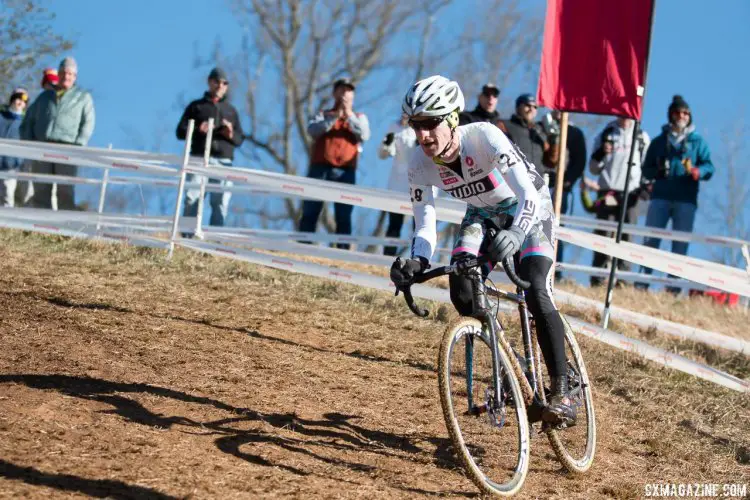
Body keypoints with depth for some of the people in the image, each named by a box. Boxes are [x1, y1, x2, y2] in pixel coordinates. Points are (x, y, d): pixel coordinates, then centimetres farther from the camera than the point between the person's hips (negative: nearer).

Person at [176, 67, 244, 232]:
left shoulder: (231, 110, 22)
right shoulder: (196, 106, 15)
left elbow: (240, 139, 18)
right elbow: (181, 131, 9)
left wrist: (231, 135, -6)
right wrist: (198, 130, -11)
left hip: (223, 162, 2)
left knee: (221, 204, -4)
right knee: (192, 200, -9)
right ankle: (186, 238, -9)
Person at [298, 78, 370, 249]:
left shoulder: (359, 118, 19)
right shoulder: (323, 115, 17)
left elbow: (364, 135, -2)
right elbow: (312, 130, -3)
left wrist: (349, 115, -9)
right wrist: (335, 116, -11)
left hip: (345, 171, 0)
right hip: (320, 168, 0)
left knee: (344, 215, -4)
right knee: (310, 211, -3)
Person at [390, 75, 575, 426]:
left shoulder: (484, 137, -35)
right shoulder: (419, 163, -21)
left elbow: (528, 194, -42)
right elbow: (425, 225, -17)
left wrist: (515, 233, -61)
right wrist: (416, 262, -39)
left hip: (529, 207, -5)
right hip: (483, 214, 5)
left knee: (536, 295, -23)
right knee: (461, 292, -18)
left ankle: (561, 390, -13)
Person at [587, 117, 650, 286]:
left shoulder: (642, 137, 13)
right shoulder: (605, 134, 9)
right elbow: (594, 169, 9)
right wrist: (600, 153, -9)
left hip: (630, 193, 1)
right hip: (607, 191, -1)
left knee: (626, 237, -3)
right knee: (603, 235, -6)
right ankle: (597, 280, -7)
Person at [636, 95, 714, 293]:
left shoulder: (698, 142, 12)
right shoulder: (659, 141, 15)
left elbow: (709, 166, 4)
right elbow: (646, 169, 15)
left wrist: (697, 172, -18)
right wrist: (657, 171, -8)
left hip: (686, 200, -1)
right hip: (660, 197, 1)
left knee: (680, 245, -1)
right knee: (650, 240, -5)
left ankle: (674, 286, 1)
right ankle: (641, 283, -4)